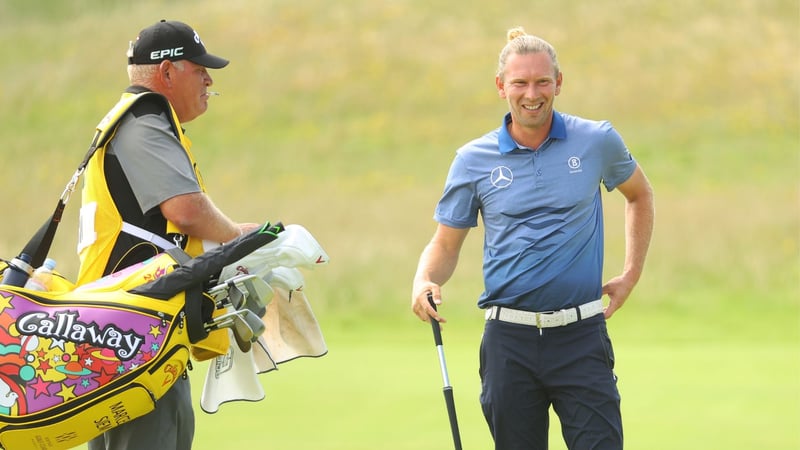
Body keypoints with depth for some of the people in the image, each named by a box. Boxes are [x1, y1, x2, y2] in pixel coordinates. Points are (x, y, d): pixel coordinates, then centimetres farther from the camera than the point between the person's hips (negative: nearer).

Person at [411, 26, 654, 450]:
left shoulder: (597, 141, 2)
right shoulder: (473, 160, 2)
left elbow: (639, 194, 21)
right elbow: (445, 244, 9)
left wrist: (631, 275, 14)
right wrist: (424, 281, -12)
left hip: (580, 335, -1)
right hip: (509, 338, 1)